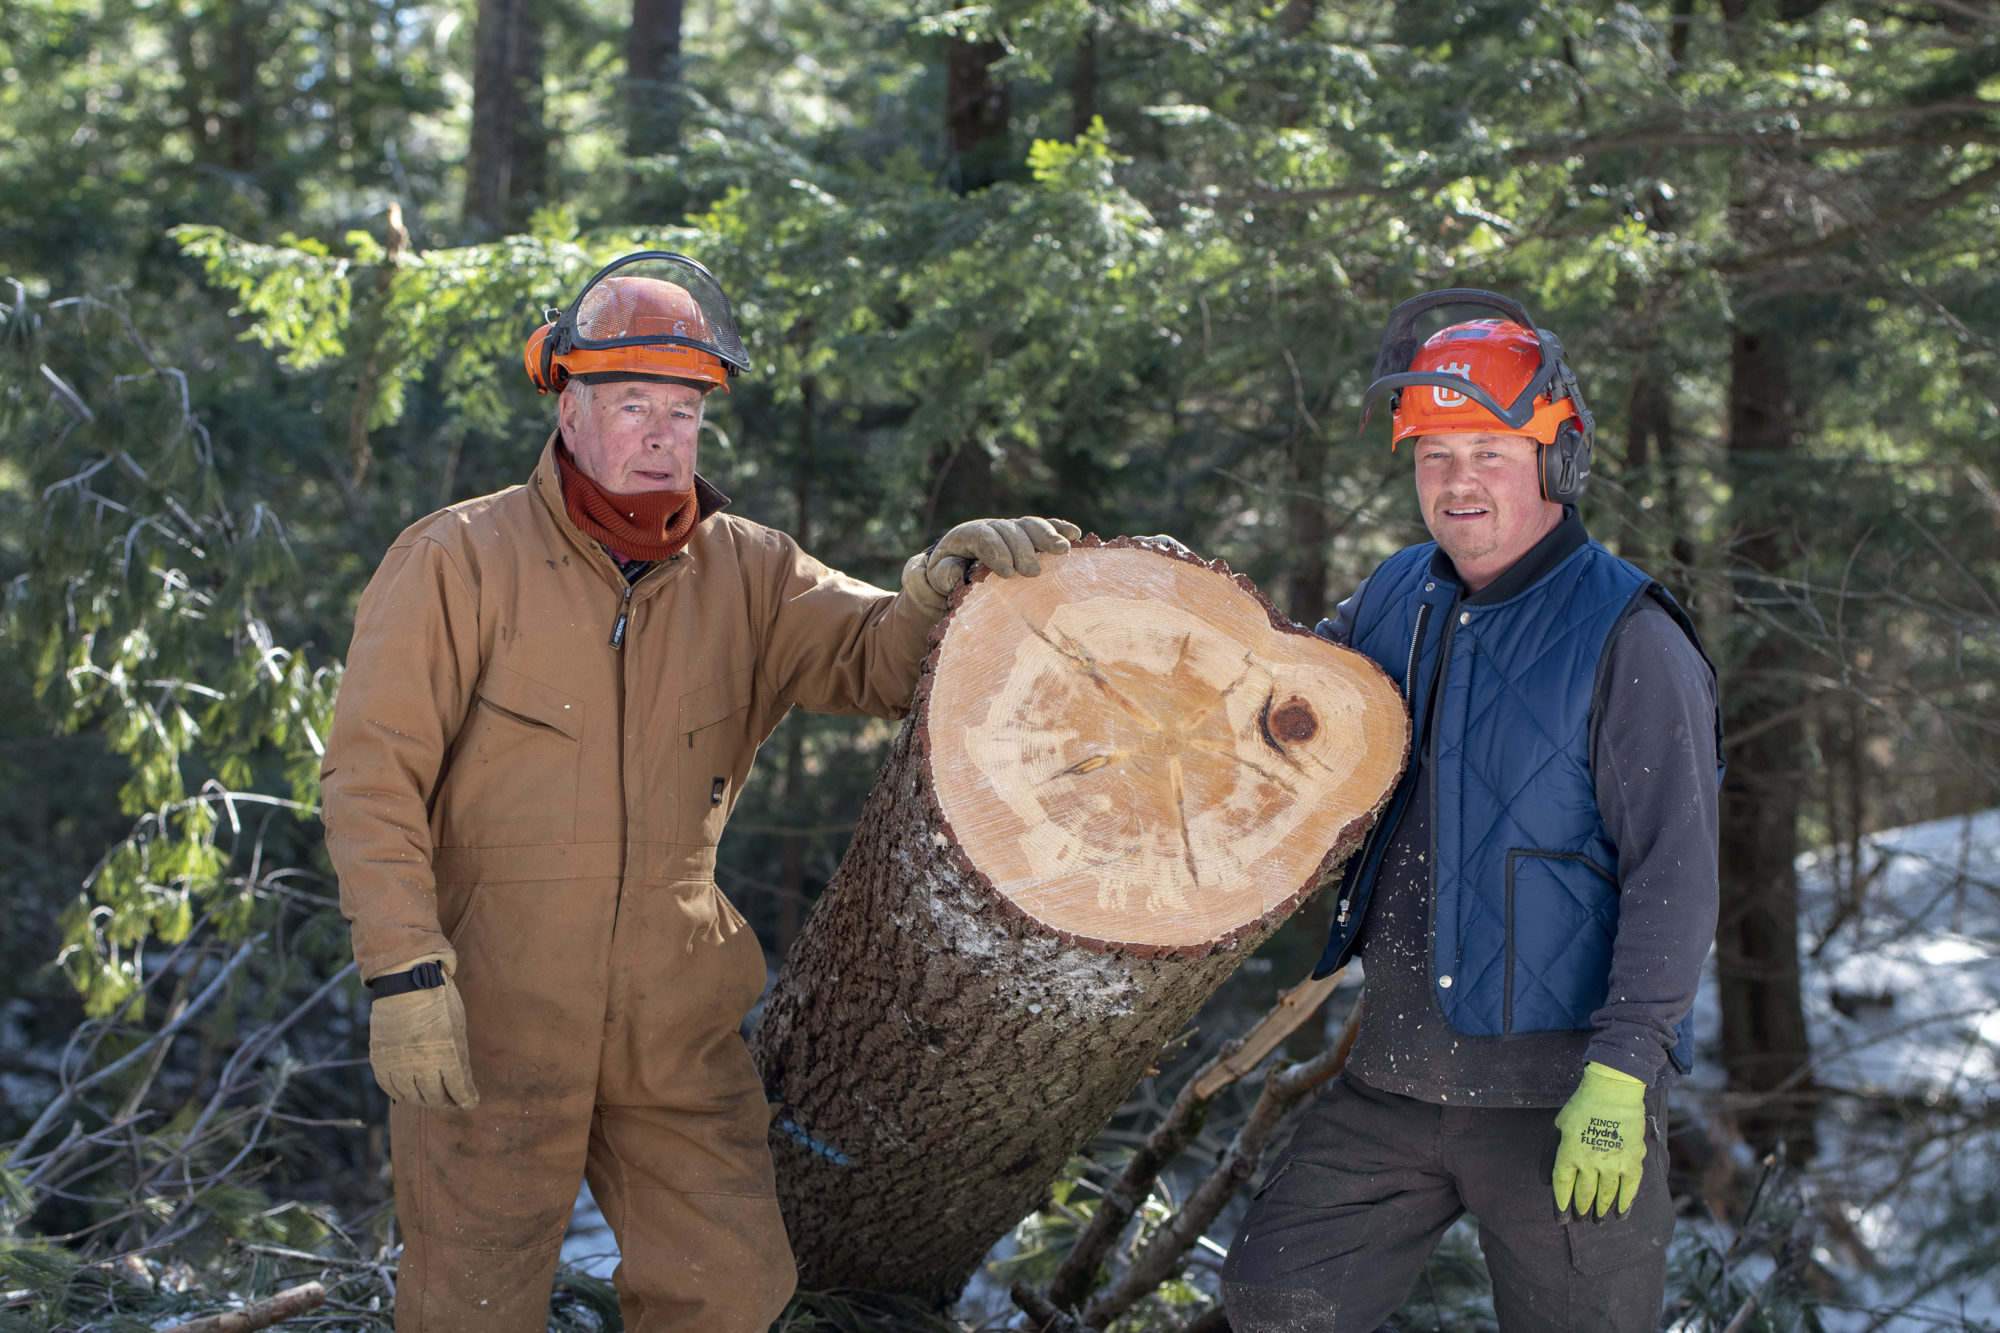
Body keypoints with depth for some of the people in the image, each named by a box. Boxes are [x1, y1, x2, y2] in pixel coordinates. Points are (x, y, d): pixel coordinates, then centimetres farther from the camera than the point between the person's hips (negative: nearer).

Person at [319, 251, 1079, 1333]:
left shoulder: (742, 573, 7)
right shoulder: (460, 562, -6)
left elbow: (873, 659, -3)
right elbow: (371, 775, -10)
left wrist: (939, 583, -26)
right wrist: (404, 972, -19)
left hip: (674, 1028, 4)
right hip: (489, 1023, -4)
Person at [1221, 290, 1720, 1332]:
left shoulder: (1628, 640, -11)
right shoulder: (1394, 599, 8)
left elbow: (1673, 878, -14)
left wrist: (1618, 1082, -20)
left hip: (1557, 1097, -6)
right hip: (1394, 1081, 6)